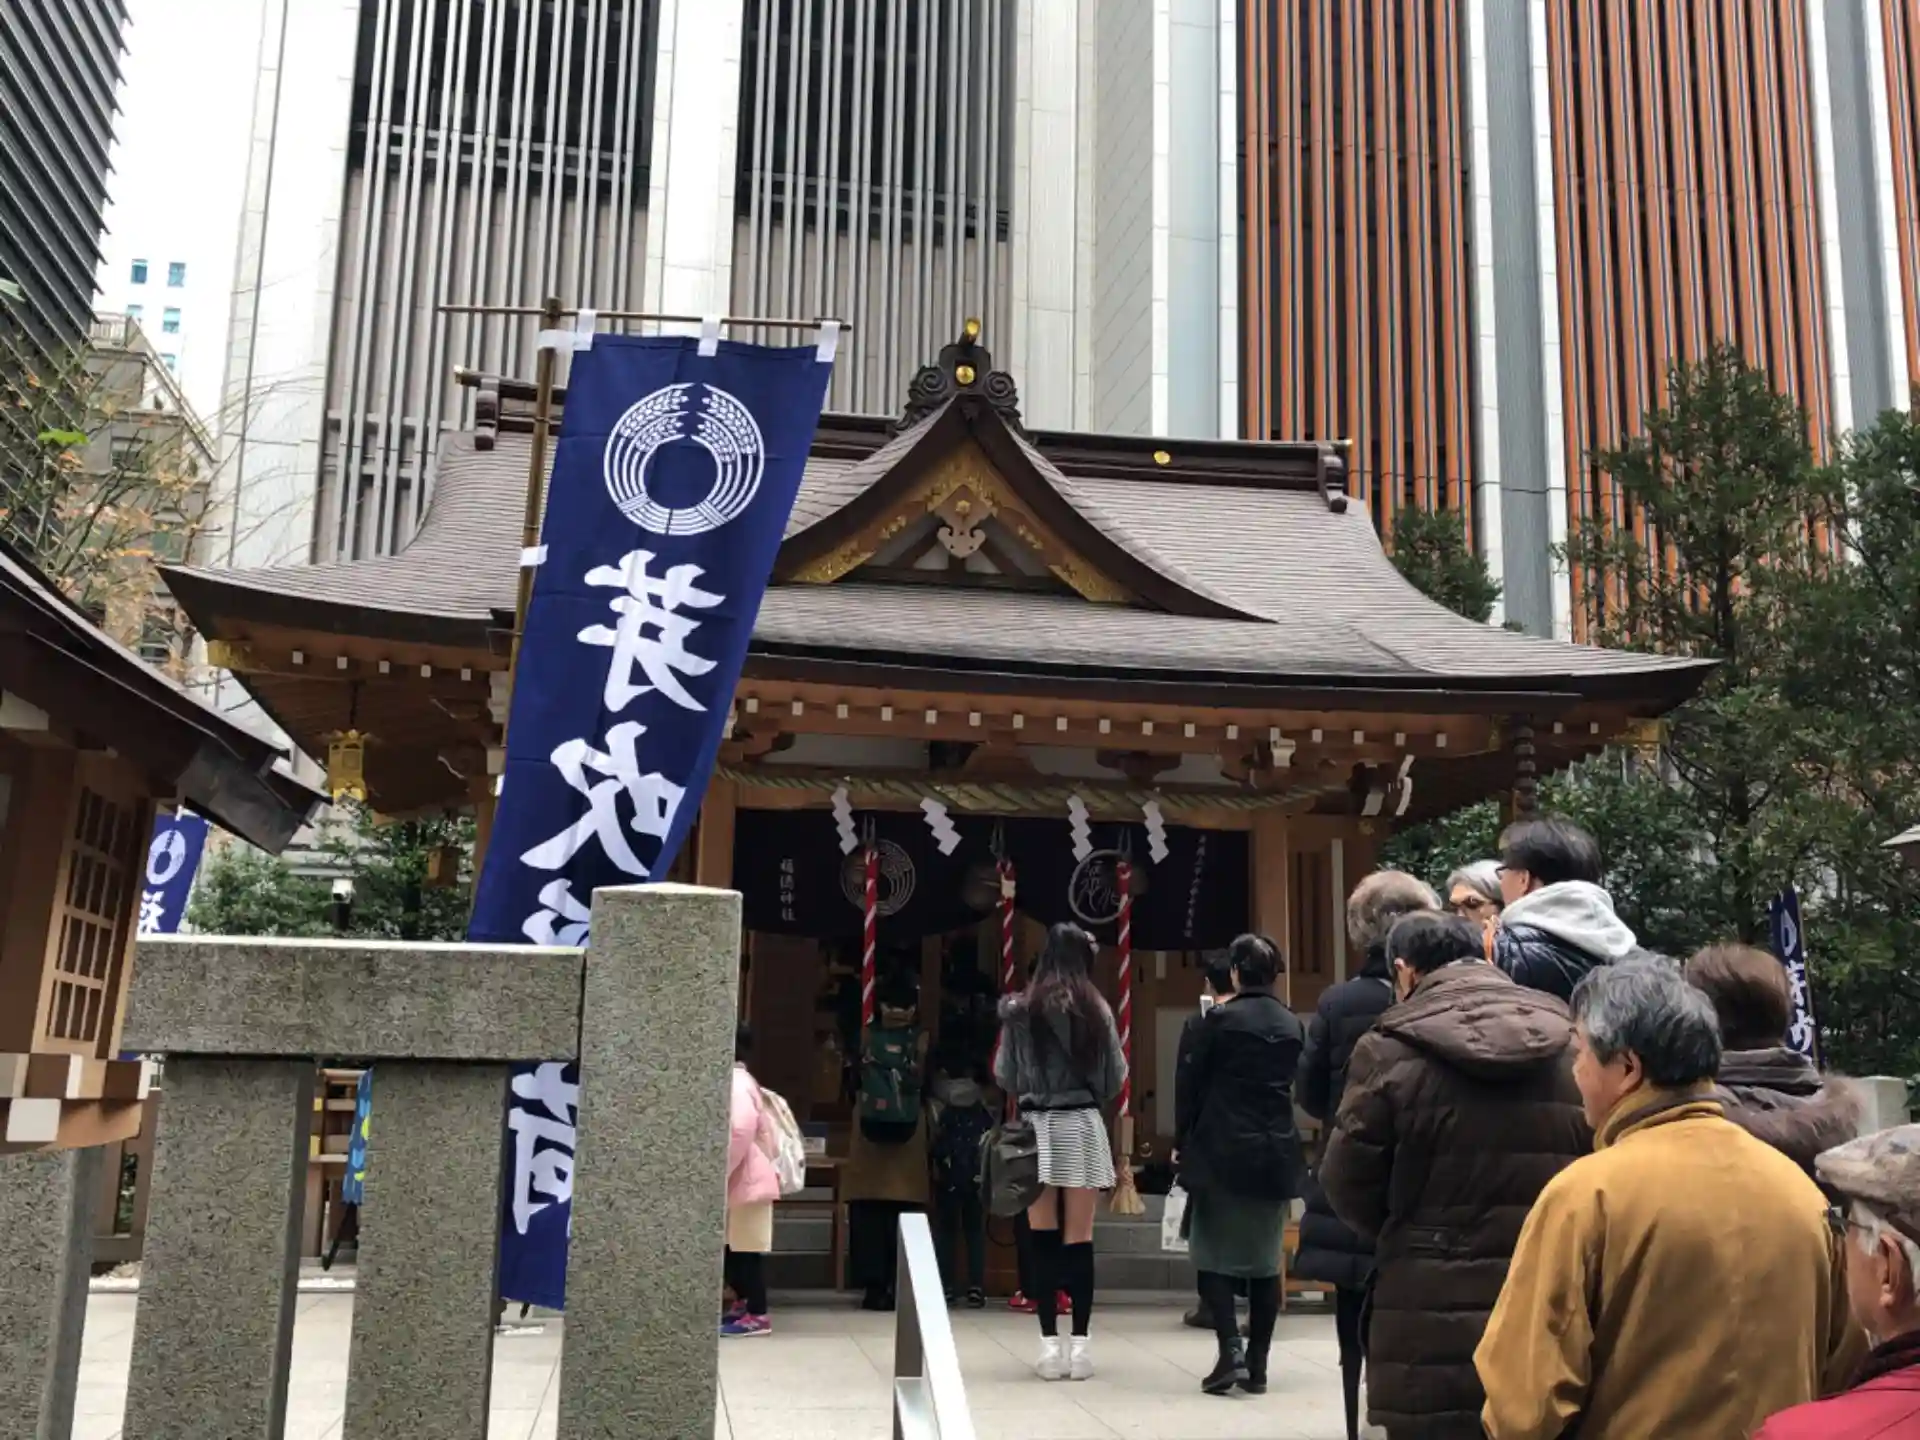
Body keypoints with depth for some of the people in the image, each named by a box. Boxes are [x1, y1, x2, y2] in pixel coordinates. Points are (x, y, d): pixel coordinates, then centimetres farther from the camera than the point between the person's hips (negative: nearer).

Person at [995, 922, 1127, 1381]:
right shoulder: (1097, 1010, -3)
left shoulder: (1020, 1010, -5)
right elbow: (1116, 1077, 4)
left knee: (1044, 1239, 4)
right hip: (1083, 1127, 0)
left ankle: (1050, 1343, 4)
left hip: (1037, 1128, 0)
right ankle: (1080, 1343, 6)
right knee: (1080, 1239, 5)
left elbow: (1003, 1075, 2)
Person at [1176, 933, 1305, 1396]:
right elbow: (1294, 1085, 13)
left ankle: (1231, 1351, -10)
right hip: (1277, 1154, 4)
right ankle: (1257, 1366, 10)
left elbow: (1189, 1084, -4)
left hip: (1222, 1153, -4)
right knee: (1265, 1261, 9)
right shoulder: (1292, 1025, 6)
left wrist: (1182, 1142, 5)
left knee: (1214, 1256, 4)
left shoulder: (1220, 1019, -8)